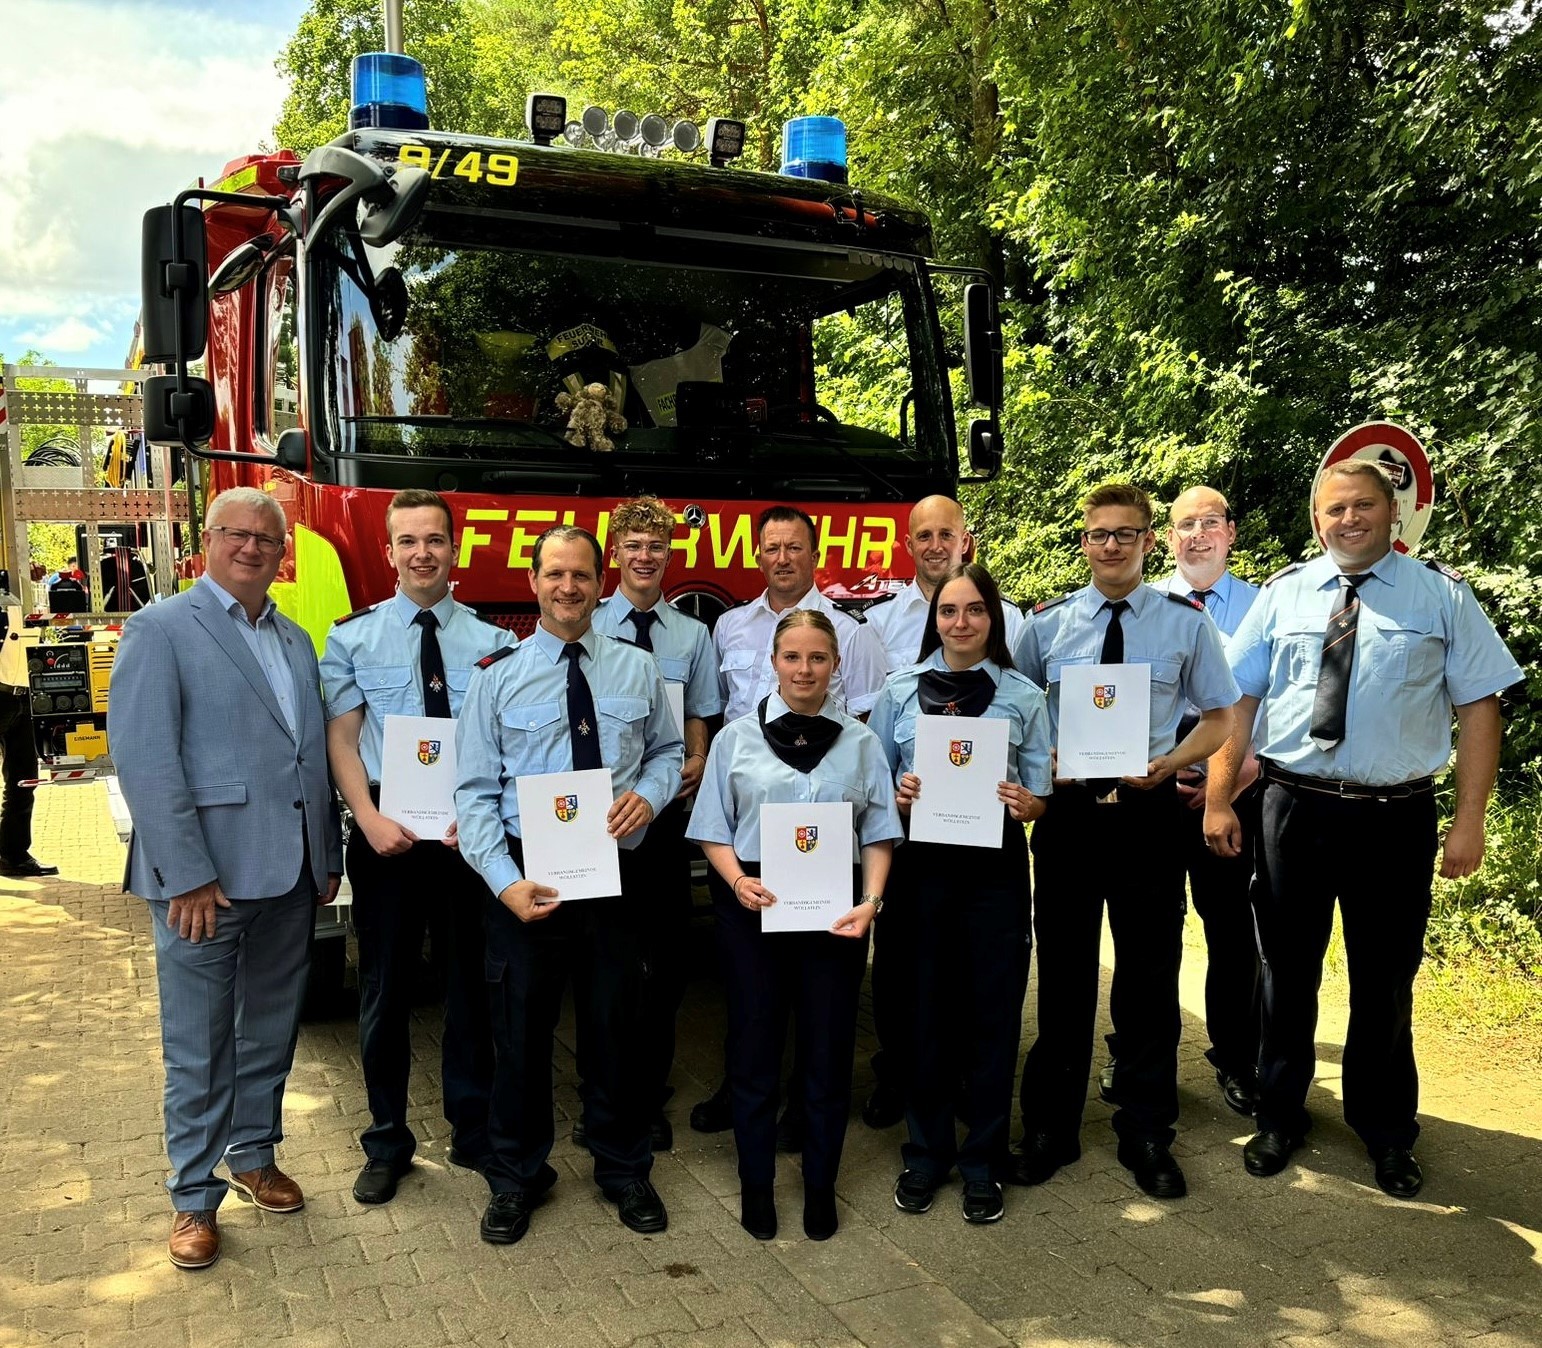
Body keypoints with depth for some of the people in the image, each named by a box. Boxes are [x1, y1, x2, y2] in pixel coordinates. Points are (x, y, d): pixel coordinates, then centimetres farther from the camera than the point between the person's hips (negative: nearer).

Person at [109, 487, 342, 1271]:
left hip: (288, 875, 6)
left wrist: (327, 856, 10)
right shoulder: (161, 631, -7)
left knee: (270, 1032, 17)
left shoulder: (296, 642, 13)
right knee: (198, 1048, 6)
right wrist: (187, 876, -19)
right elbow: (143, 759, -15)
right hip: (204, 879, -6)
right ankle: (194, 1197, 21)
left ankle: (254, 1156, 35)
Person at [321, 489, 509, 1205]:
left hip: (467, 831, 0)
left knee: (470, 982, 11)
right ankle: (386, 1141, 27)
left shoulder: (490, 640, 2)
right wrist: (371, 820, -14)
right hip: (387, 833, 0)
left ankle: (473, 1131, 28)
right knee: (385, 986, 10)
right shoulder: (354, 637, 2)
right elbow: (341, 740, -1)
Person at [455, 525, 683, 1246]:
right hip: (526, 875, -1)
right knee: (521, 1029, 10)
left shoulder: (638, 669, 5)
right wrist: (506, 881, -15)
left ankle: (624, 1171, 34)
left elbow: (668, 749, 14)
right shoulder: (498, 674, -1)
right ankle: (515, 1178, 31)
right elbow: (474, 791, -4)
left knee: (617, 1025, 13)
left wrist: (650, 793, -9)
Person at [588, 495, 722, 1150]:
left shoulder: (692, 635, 6)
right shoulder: (587, 628, -2)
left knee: (667, 956, 9)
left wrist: (695, 765, -12)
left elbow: (699, 728, 8)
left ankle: (650, 1096, 26)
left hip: (665, 814, 2)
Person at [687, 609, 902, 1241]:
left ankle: (820, 1188, 24)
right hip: (753, 909, 0)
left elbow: (878, 834, 5)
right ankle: (756, 1185, 24)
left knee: (828, 1048, 7)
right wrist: (739, 882, -14)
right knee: (754, 1046, 6)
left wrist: (870, 901, -10)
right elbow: (714, 831, 4)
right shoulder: (737, 738, 4)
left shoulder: (861, 742, 7)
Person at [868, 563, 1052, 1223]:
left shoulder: (1024, 697, 4)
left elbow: (1039, 796, 4)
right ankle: (926, 1151, 27)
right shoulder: (900, 690, 5)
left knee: (993, 1011, 5)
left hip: (995, 867, 0)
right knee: (925, 1007, 9)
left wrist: (1025, 803, -18)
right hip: (922, 864, 1)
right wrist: (898, 795, -12)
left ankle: (983, 1162, 22)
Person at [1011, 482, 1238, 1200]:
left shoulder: (1187, 621, 2)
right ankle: (1050, 1128, 25)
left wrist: (1172, 761, -12)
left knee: (1149, 977, 9)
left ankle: (1147, 1134, 26)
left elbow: (1220, 716, 6)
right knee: (1064, 976, 9)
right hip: (1067, 811, 1)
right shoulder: (1046, 623, 4)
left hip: (1149, 812, 0)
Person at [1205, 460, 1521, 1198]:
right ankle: (1279, 1115, 34)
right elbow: (1238, 699, 2)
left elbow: (1479, 707, -3)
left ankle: (1386, 1131, 36)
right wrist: (1218, 799, -4)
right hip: (1292, 808, 1)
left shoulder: (1441, 594, -2)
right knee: (1287, 973, 14)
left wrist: (1469, 821, -7)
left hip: (1395, 817, -1)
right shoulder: (1282, 593, 2)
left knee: (1385, 981, 14)